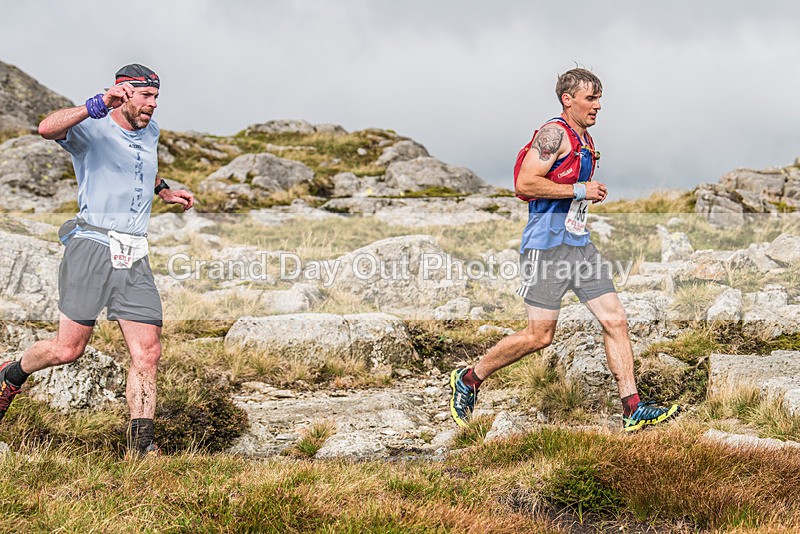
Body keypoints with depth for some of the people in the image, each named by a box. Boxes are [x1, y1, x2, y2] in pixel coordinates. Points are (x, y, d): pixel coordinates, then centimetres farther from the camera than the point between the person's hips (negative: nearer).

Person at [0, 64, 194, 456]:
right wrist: (98, 105, -37)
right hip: (92, 247, -6)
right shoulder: (92, 128, -5)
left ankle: (141, 445, 0)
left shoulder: (149, 131, 18)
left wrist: (164, 190, 32)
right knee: (68, 349, -5)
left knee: (147, 353, -5)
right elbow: (48, 128, -28)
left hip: (135, 258, 6)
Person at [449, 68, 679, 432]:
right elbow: (524, 184, -21)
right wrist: (580, 190, -17)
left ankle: (633, 411, 2)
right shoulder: (555, 133, -12)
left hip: (579, 244, 9)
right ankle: (467, 380, 13)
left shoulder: (585, 140, 18)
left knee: (615, 320, 0)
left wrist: (590, 194, 12)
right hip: (546, 245, -9)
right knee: (540, 336, -5)